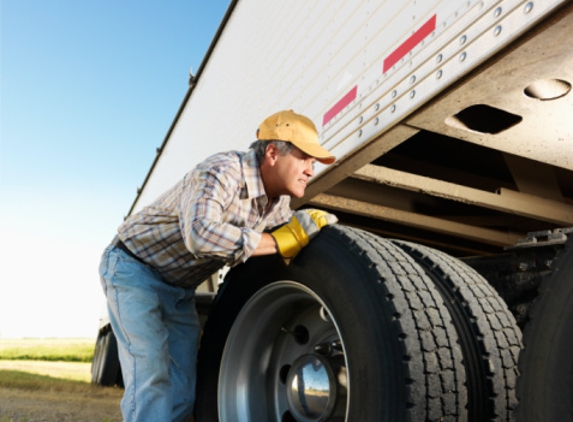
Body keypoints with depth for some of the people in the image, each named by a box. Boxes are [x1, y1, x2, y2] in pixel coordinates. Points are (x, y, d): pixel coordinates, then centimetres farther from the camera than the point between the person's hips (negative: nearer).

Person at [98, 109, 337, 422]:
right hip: (134, 269, -7)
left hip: (181, 290, 8)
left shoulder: (280, 205, -4)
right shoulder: (223, 171, -30)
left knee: (182, 392, 5)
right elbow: (200, 234, -46)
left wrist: (310, 226, -16)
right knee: (151, 378, -15)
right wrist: (277, 242, -37)